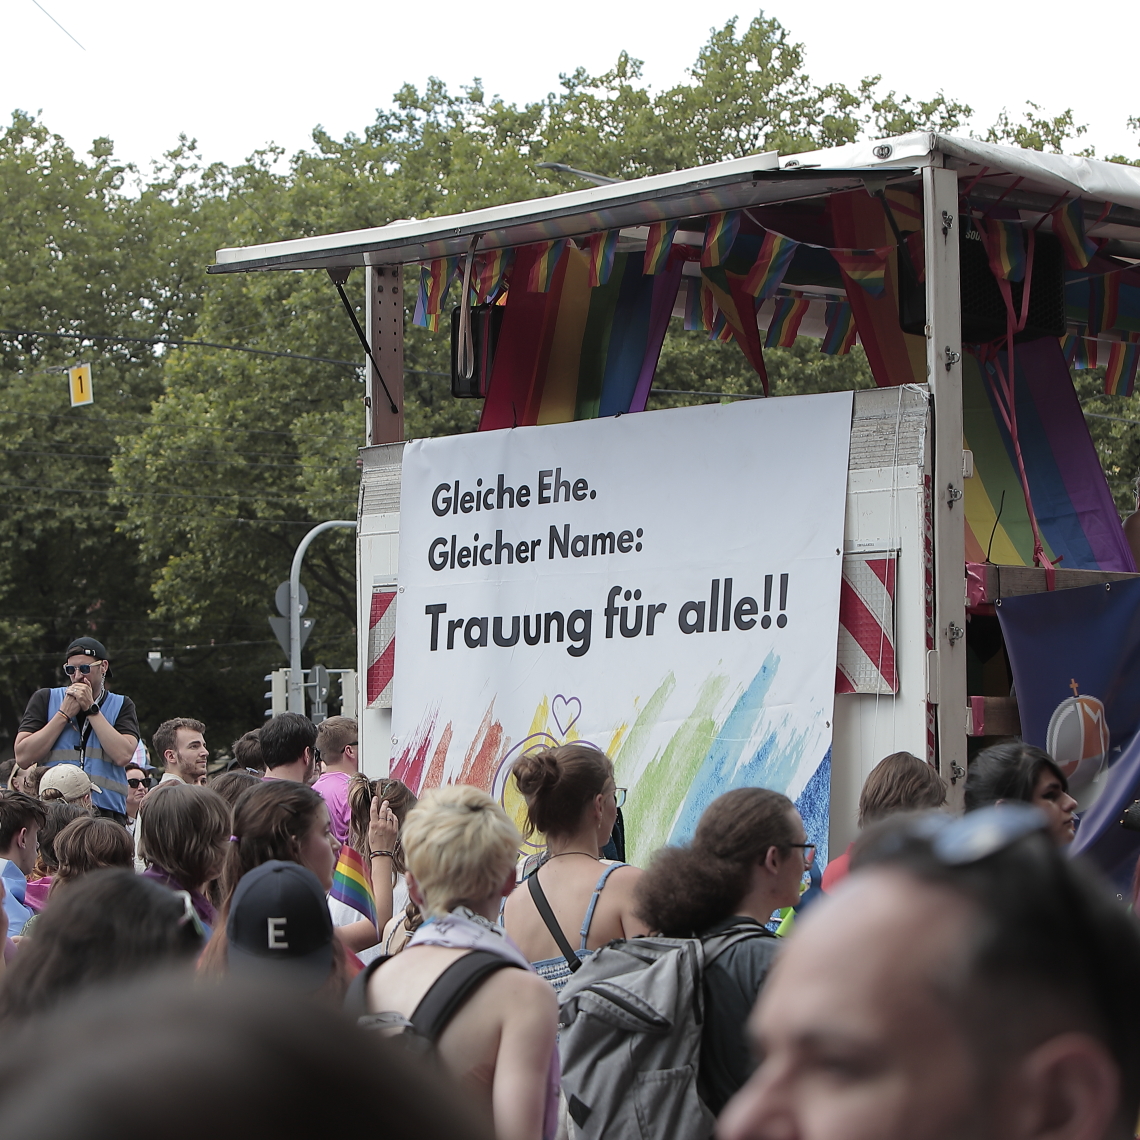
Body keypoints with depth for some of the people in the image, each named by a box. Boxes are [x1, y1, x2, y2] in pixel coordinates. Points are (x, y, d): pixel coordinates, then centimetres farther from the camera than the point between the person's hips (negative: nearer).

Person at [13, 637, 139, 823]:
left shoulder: (121, 706, 13)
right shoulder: (45, 699, 13)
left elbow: (123, 756, -5)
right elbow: (23, 758, 1)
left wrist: (91, 708, -2)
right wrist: (64, 714, 0)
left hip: (107, 813, 0)